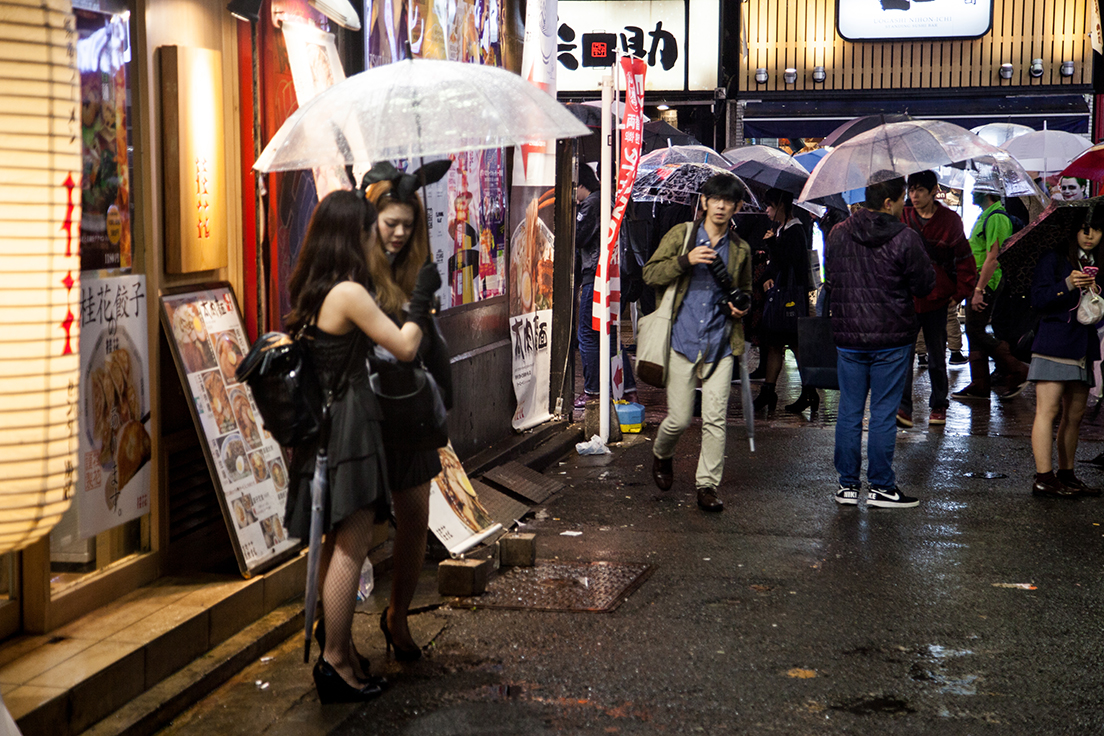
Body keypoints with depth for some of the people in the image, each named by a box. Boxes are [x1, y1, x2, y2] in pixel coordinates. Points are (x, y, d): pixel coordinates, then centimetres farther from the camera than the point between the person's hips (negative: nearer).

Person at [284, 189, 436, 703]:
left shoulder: (310, 290, 8)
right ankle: (334, 660, 3)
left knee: (337, 544, 17)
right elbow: (405, 347, -14)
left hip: (322, 424, 9)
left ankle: (338, 646, 27)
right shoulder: (349, 293, -18)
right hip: (348, 425, -9)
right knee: (351, 546, -3)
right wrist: (421, 298, 1)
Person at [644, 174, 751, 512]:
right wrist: (686, 260, -15)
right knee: (680, 418, 1)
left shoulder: (740, 250, 12)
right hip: (682, 341, -2)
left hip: (720, 344, 2)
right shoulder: (681, 235, 3)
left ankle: (707, 485, 5)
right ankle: (661, 456, 32)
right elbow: (650, 273, 0)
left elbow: (746, 290, 27)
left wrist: (742, 307, 4)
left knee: (715, 418, -4)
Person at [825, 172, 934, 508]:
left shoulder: (838, 234, 2)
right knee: (883, 413, 2)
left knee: (849, 411, 10)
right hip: (891, 338, -4)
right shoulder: (905, 238, -12)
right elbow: (925, 285, -8)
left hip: (848, 337, 4)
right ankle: (881, 486, 7)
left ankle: (848, 485, 14)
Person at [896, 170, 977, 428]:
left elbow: (965, 260, 5)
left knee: (937, 356, 8)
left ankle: (938, 406, 22)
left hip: (937, 300, -1)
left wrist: (959, 293, -1)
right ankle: (903, 408, -9)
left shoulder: (950, 221, 0)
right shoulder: (902, 218, 4)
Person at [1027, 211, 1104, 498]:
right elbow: (1037, 299, -10)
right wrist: (1066, 285, -23)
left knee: (1075, 415, 7)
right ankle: (1043, 477, -11)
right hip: (1054, 343, -6)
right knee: (1048, 410, -10)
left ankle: (1067, 475, 15)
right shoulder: (1054, 259, -1)